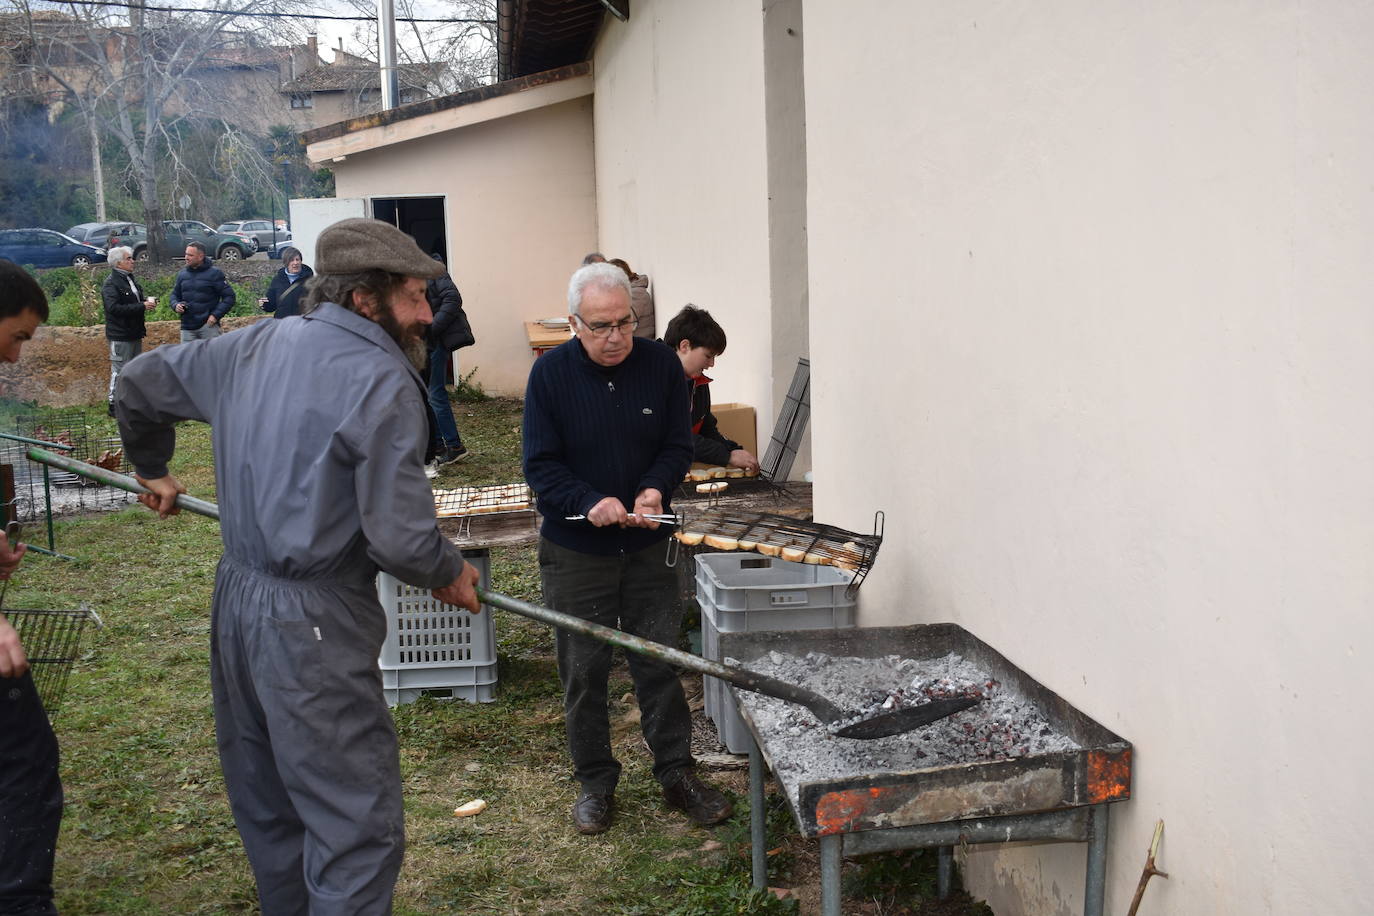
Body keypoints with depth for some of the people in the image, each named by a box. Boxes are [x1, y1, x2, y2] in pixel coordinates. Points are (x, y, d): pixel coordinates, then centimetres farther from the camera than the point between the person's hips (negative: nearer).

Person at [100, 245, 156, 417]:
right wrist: (142, 306, -24)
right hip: (120, 336, -9)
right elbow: (114, 308, -26)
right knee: (120, 370, -6)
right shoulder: (110, 283, -15)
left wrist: (147, 300, 4)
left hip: (134, 334, 9)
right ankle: (113, 404, 1)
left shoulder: (130, 279, 14)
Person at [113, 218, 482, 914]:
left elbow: (142, 383, 21)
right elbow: (400, 539, -21)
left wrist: (153, 469, 37)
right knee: (358, 828, -2)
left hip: (235, 597, 9)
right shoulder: (381, 381, -18)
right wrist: (448, 574, -1)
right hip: (313, 624, -9)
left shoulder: (254, 346, 7)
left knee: (268, 809, 22)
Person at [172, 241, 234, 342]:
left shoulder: (214, 273, -4)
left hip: (208, 325, -5)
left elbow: (229, 297, -5)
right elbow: (175, 295, 23)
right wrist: (176, 305, 0)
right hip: (187, 328, 5)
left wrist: (216, 315, -14)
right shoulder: (182, 274, 11)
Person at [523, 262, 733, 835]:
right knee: (584, 671, 8)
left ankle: (676, 772, 23)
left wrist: (655, 488, -19)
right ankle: (595, 782, 24)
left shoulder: (660, 365, -4)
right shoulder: (550, 373, -10)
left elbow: (679, 445, 1)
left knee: (660, 663, 7)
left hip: (647, 548, 2)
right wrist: (589, 501, -26)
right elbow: (540, 465, -9)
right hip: (574, 551, -1)